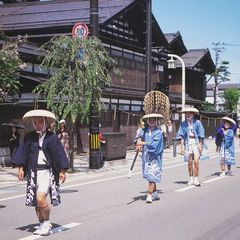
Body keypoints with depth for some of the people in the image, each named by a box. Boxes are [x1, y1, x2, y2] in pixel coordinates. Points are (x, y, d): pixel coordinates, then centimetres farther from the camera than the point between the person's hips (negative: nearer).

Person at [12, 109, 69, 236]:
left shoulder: (52, 137, -3)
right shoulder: (29, 137, 6)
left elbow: (60, 154, -1)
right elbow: (22, 153, 9)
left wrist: (62, 171, -4)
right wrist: (21, 168, 1)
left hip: (46, 172, -4)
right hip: (33, 172, 4)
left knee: (41, 198, -18)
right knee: (35, 201, 9)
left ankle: (46, 223, 1)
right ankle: (42, 225, 24)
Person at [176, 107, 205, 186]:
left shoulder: (197, 123, -3)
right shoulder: (183, 124, 2)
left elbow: (201, 135, -1)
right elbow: (182, 136, 4)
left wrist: (200, 145, -6)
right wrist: (182, 146, -1)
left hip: (196, 143, -2)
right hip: (188, 143, 2)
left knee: (196, 162, -10)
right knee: (190, 162, 7)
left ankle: (196, 179, -3)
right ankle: (191, 179, 17)